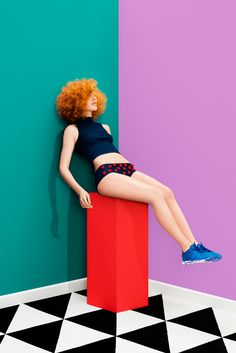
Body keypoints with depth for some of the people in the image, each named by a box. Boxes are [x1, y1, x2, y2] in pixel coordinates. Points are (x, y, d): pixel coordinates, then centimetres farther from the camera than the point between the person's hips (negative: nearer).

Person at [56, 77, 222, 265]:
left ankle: (194, 246, -26)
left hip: (127, 169, 6)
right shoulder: (72, 130, 11)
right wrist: (80, 190, -13)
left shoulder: (104, 127, 30)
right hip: (107, 175, -6)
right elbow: (63, 168, 2)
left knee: (167, 192, -20)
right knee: (156, 195, -26)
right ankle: (187, 250, -27)